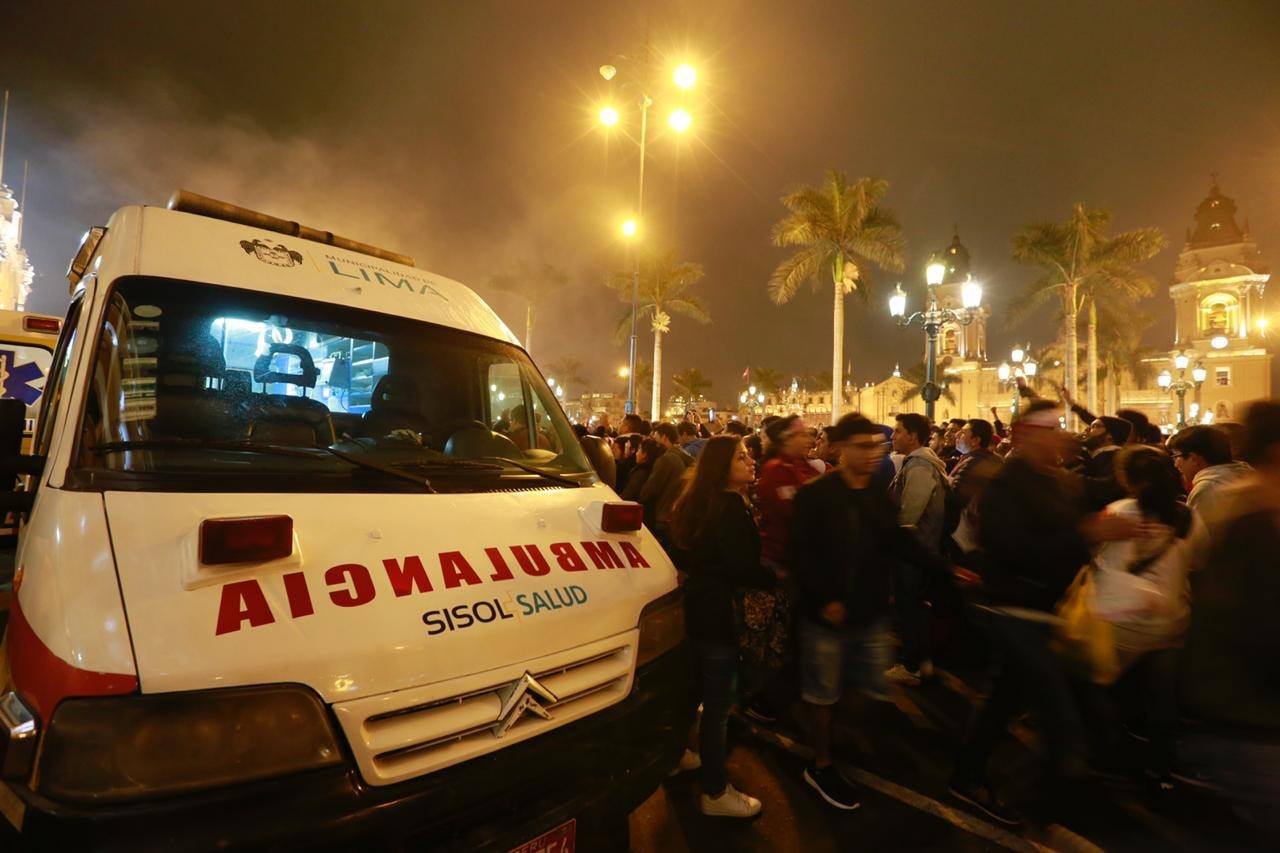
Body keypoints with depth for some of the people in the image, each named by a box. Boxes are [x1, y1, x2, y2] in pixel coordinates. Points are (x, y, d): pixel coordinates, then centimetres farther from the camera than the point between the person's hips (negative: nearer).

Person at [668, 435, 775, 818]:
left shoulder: (698, 502, 8)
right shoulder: (730, 507, -21)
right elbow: (744, 569, -24)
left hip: (696, 609, 10)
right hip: (719, 615, -10)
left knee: (695, 690, 25)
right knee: (718, 703, 3)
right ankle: (715, 793, 18)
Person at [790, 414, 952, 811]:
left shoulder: (880, 497, 5)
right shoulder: (815, 495, -14)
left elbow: (901, 544, 8)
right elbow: (800, 554, -16)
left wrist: (947, 569, 0)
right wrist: (824, 600, -20)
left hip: (871, 613, 6)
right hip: (826, 615, -5)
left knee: (876, 691, 15)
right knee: (822, 694, 9)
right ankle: (821, 767, 30)